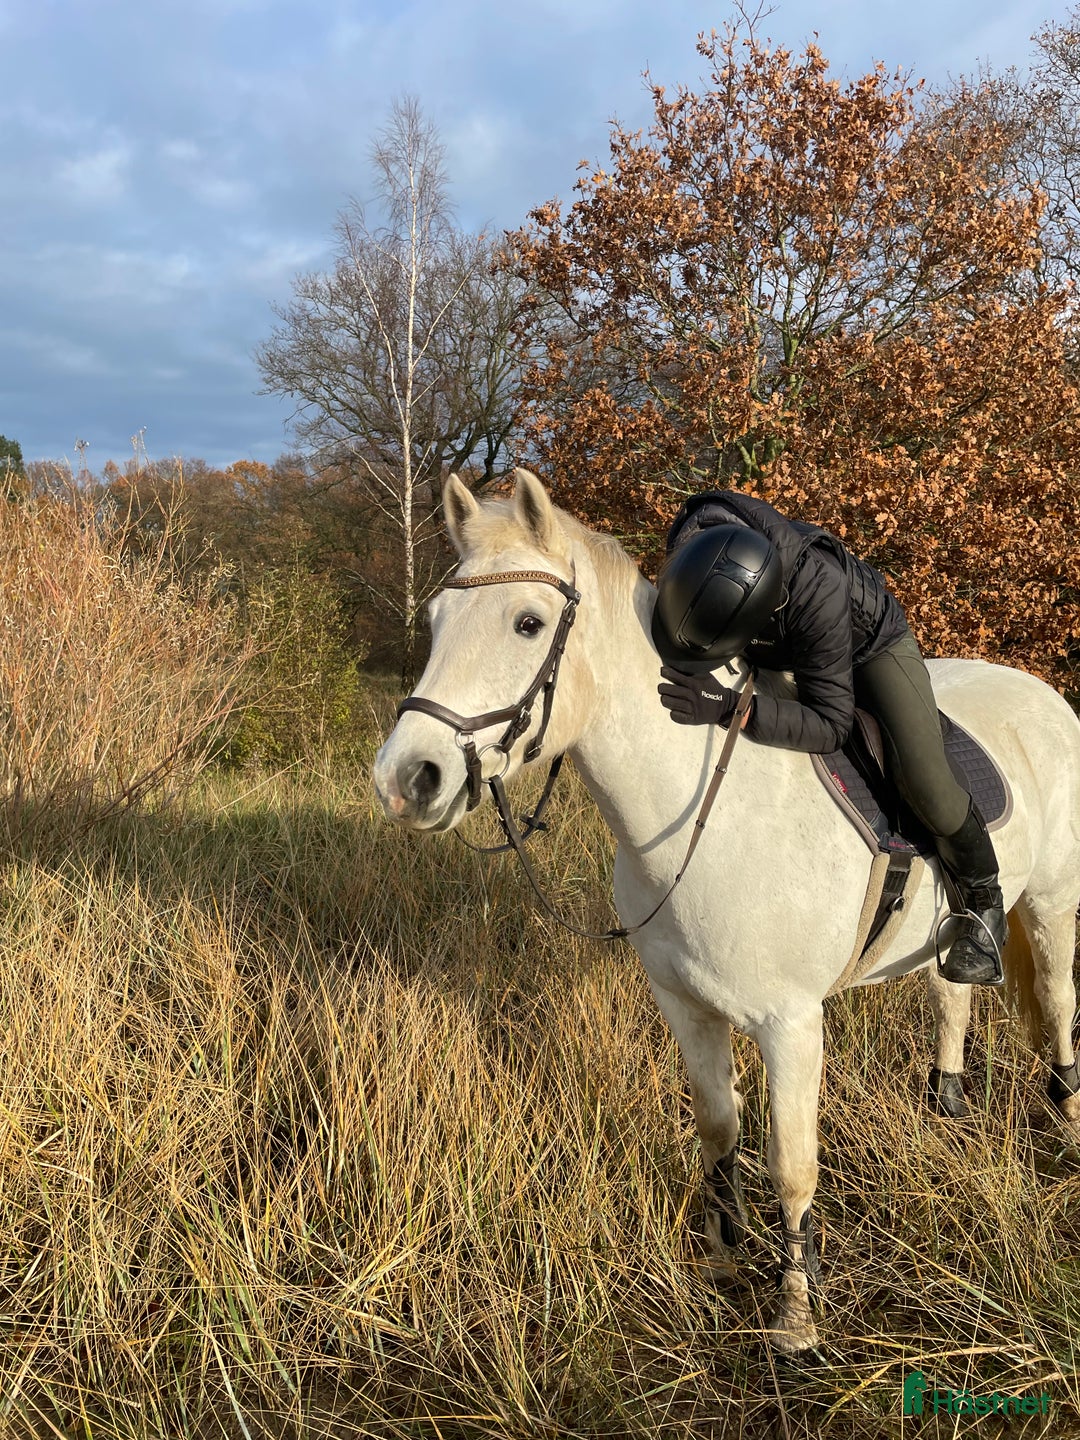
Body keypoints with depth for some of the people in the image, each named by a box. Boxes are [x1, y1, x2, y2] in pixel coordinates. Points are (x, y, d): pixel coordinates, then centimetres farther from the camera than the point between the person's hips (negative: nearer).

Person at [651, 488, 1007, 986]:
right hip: (778, 653, 6)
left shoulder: (819, 594, -47)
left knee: (922, 778, -23)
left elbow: (830, 724, -41)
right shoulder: (691, 536, -33)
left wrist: (729, 708, -54)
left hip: (869, 646, -5)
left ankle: (983, 905, 4)